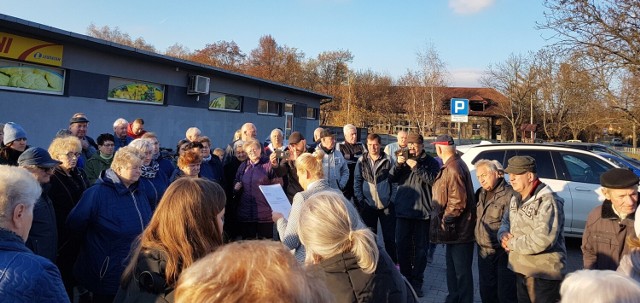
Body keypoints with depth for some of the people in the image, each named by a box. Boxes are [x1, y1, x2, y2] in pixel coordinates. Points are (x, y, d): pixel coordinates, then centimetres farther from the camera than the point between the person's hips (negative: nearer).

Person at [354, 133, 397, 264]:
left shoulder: (388, 160, -4)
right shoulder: (362, 161, 2)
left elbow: (395, 181, -2)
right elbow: (357, 182, 3)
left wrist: (392, 200, -9)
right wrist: (360, 201, -5)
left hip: (386, 205, -2)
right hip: (368, 206, 2)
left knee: (390, 237, 7)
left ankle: (393, 263, 20)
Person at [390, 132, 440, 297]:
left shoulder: (430, 162, 0)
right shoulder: (404, 159, 10)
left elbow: (433, 180, -16)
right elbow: (392, 178, 0)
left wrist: (417, 167, -22)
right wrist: (398, 164, -16)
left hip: (422, 212, -3)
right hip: (403, 210, 3)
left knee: (420, 248, 5)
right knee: (402, 246, 7)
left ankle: (417, 282, 15)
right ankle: (405, 278, 23)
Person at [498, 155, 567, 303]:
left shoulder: (548, 201, -20)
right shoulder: (516, 200, 11)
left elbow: (542, 240, -29)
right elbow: (505, 222, 19)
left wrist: (512, 243, -16)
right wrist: (504, 235, -6)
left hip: (544, 276, -9)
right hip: (521, 271, 9)